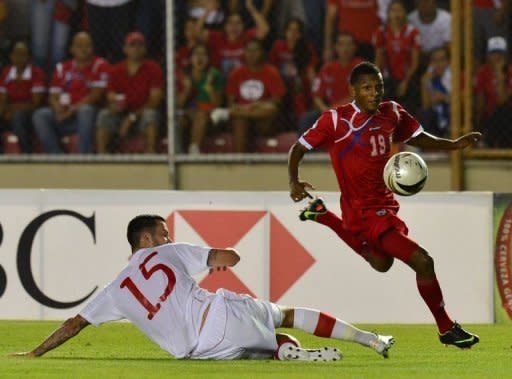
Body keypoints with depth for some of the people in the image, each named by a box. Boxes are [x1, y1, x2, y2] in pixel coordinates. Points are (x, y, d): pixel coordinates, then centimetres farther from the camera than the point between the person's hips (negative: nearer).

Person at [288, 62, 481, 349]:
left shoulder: (392, 114, 2)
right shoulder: (336, 120, -15)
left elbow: (418, 138, 16)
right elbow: (300, 147, -7)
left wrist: (455, 145, 0)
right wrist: (294, 181, -24)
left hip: (384, 204, 8)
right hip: (365, 212, -8)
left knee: (382, 264, 35)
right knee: (422, 261, -17)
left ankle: (322, 215, 42)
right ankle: (447, 329, -2)